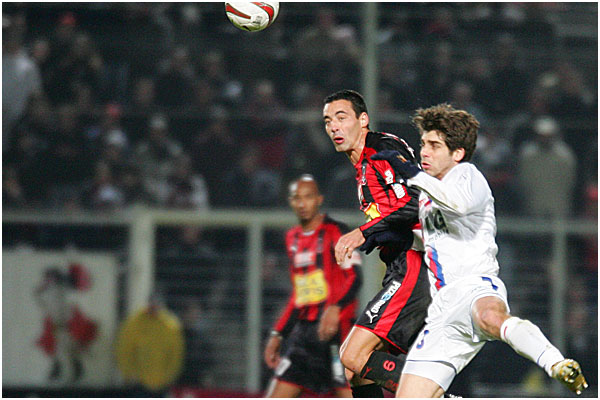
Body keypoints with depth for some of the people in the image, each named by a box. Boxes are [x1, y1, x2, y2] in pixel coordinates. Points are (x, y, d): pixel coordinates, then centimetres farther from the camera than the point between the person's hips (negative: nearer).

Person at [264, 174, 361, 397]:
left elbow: (354, 278, -14)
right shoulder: (293, 238, 18)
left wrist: (335, 308, -31)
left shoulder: (334, 232, -4)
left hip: (333, 329, -7)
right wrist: (278, 334, 20)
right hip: (303, 331, 7)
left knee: (349, 395, -12)